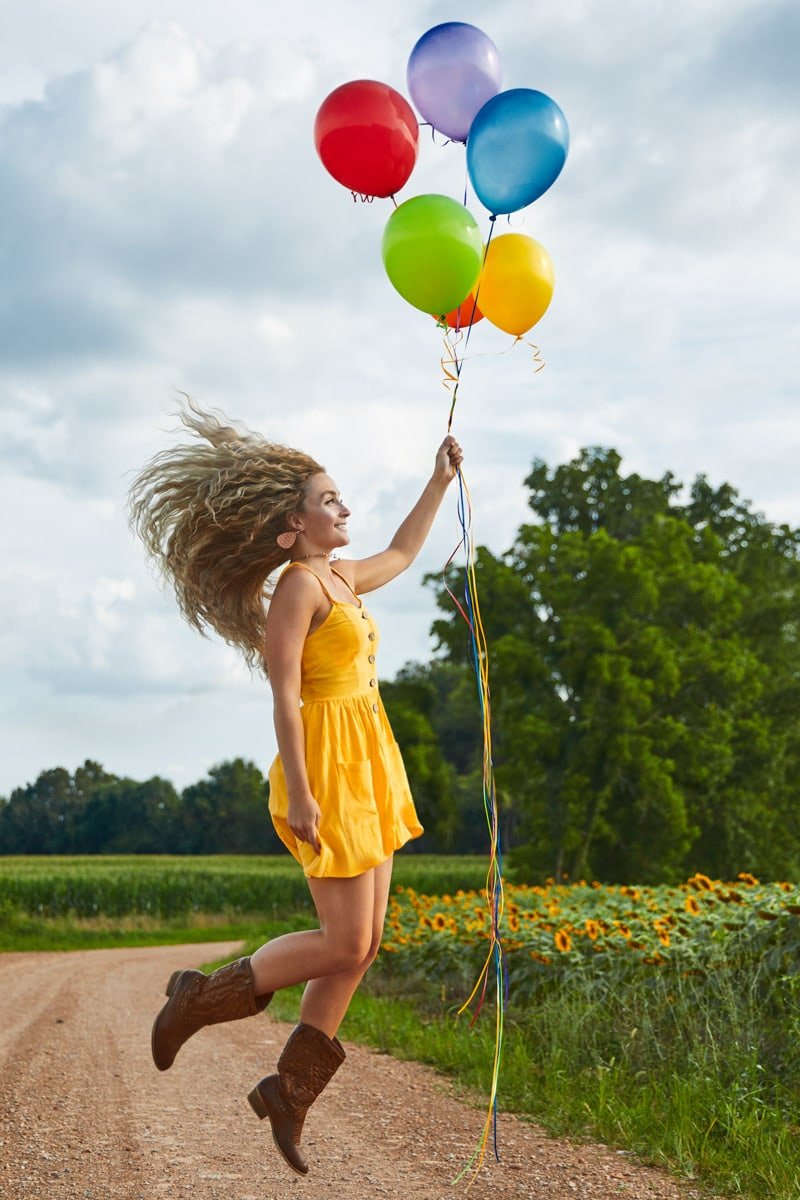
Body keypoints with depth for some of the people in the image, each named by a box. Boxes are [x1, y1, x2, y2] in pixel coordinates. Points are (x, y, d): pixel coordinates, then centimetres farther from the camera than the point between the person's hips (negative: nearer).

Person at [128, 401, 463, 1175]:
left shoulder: (341, 579, 14)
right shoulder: (298, 585, -12)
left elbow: (401, 554, 35)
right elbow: (285, 695, -18)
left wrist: (440, 482, 33)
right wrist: (299, 792, -22)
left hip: (367, 770, 9)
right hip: (327, 770, -9)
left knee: (363, 943, 8)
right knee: (344, 942, -8)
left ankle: (291, 1087, 16)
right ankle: (201, 999, 7)